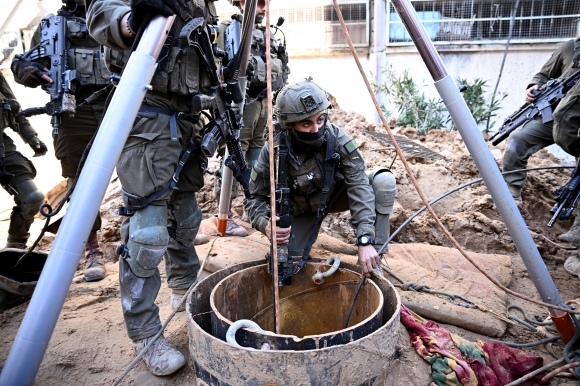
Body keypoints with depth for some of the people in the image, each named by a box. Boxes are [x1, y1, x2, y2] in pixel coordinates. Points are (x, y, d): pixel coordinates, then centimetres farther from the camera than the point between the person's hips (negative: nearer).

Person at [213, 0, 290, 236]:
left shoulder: (266, 33, 22)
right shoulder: (229, 29, -3)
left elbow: (278, 66, 29)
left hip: (264, 101, 8)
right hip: (243, 101, -8)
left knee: (257, 155, 12)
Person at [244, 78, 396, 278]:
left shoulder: (337, 138, -30)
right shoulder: (273, 152, -28)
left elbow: (359, 186, -33)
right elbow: (255, 198, -18)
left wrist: (365, 240, -43)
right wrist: (266, 225, -40)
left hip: (336, 194, 0)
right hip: (302, 208, 0)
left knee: (384, 181, -27)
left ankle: (374, 259, -17)